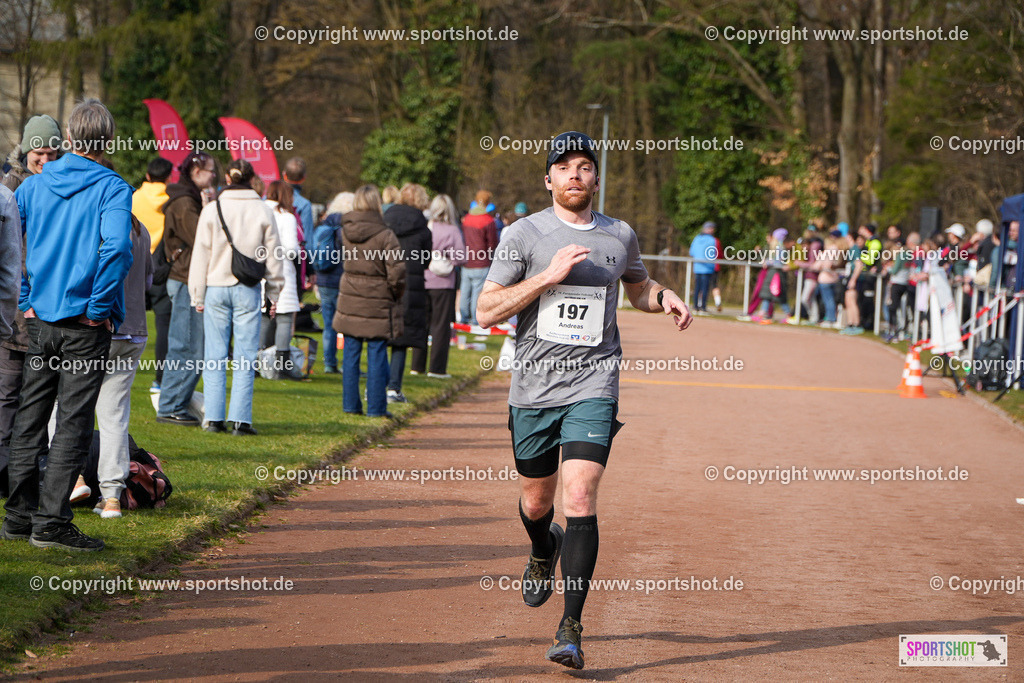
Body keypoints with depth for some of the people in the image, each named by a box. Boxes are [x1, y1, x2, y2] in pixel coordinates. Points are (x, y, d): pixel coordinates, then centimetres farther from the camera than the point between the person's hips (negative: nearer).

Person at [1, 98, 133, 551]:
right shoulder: (111, 189, -9)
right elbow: (116, 248, -24)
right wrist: (98, 309, -14)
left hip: (40, 322, 5)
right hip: (84, 327, -5)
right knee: (73, 423, -1)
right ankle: (51, 522, -3)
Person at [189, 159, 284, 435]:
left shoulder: (212, 210, -2)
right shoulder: (263, 211, 0)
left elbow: (201, 255, 1)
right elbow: (273, 255, 5)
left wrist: (197, 295, 7)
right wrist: (274, 292, 15)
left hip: (216, 288, 0)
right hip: (248, 290, 0)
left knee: (214, 356, 6)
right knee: (245, 357, 2)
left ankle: (214, 417, 4)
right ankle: (240, 420, -3)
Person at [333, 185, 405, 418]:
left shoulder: (346, 232, -1)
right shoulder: (384, 235, -14)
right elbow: (397, 271, -15)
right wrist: (396, 295, 2)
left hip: (350, 301, 4)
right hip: (378, 305, -4)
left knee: (351, 355, 11)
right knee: (376, 356, 3)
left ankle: (350, 404, 14)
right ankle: (376, 407, 6)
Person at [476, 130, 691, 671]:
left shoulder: (620, 237, 6)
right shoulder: (524, 235, -3)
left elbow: (637, 287, 26)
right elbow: (486, 310, -8)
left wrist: (664, 297, 3)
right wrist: (550, 275, -18)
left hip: (593, 388, 0)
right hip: (534, 387, 0)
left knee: (579, 501, -15)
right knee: (535, 503, 14)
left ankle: (571, 628, -13)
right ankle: (543, 552, 52)